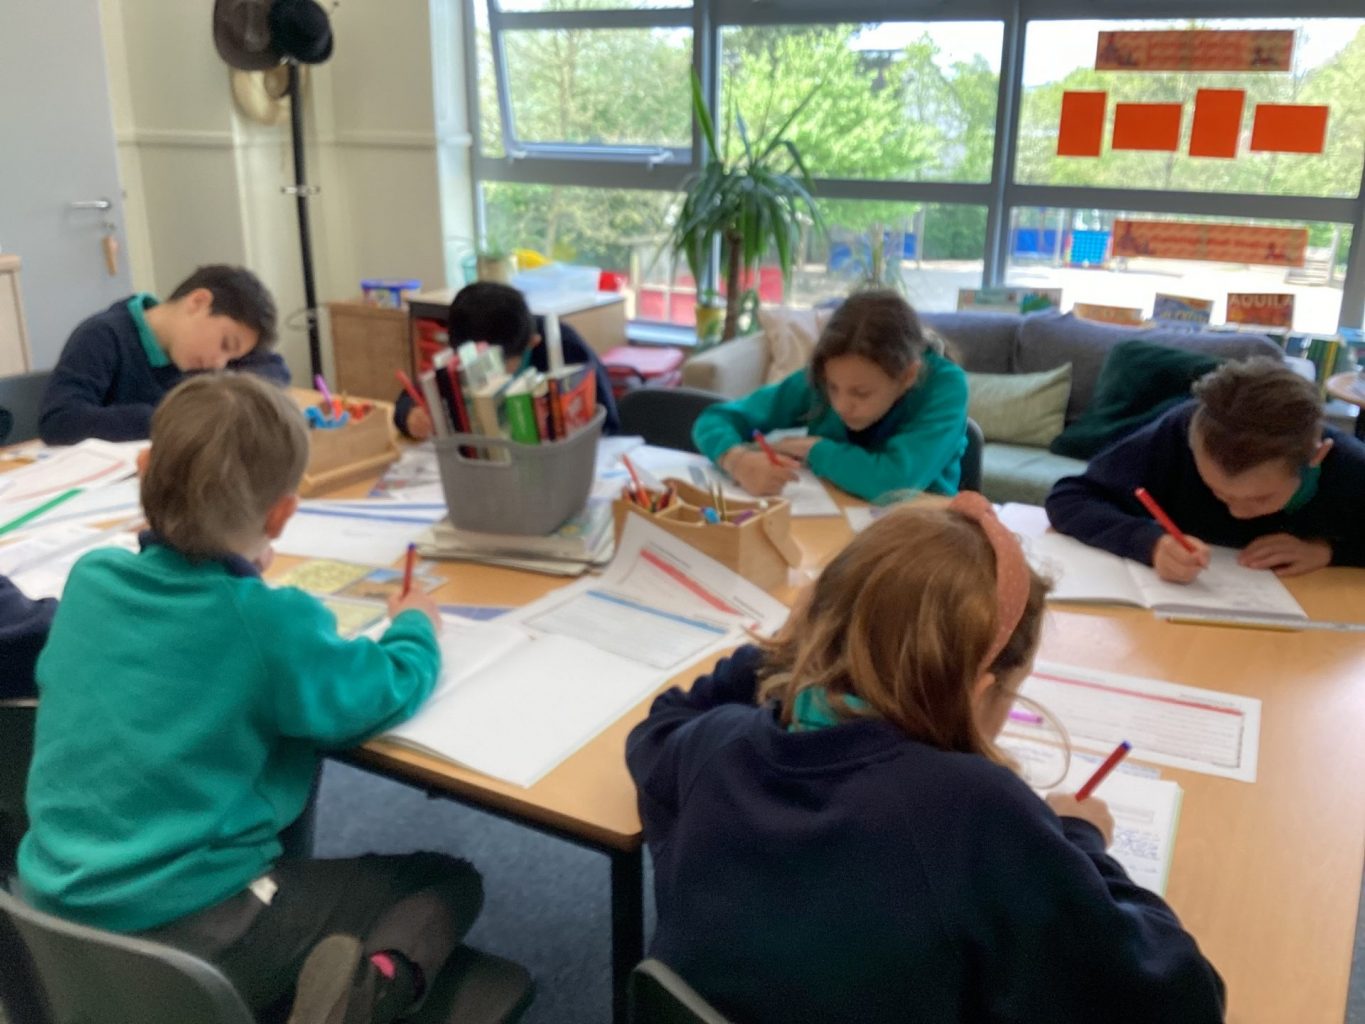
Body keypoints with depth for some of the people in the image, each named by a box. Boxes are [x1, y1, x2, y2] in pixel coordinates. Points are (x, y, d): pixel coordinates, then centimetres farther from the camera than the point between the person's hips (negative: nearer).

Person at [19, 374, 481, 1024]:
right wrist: (415, 625, 17)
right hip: (189, 933, -6)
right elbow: (392, 691, -4)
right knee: (451, 881, 8)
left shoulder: (89, 577, -3)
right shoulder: (271, 624, -19)